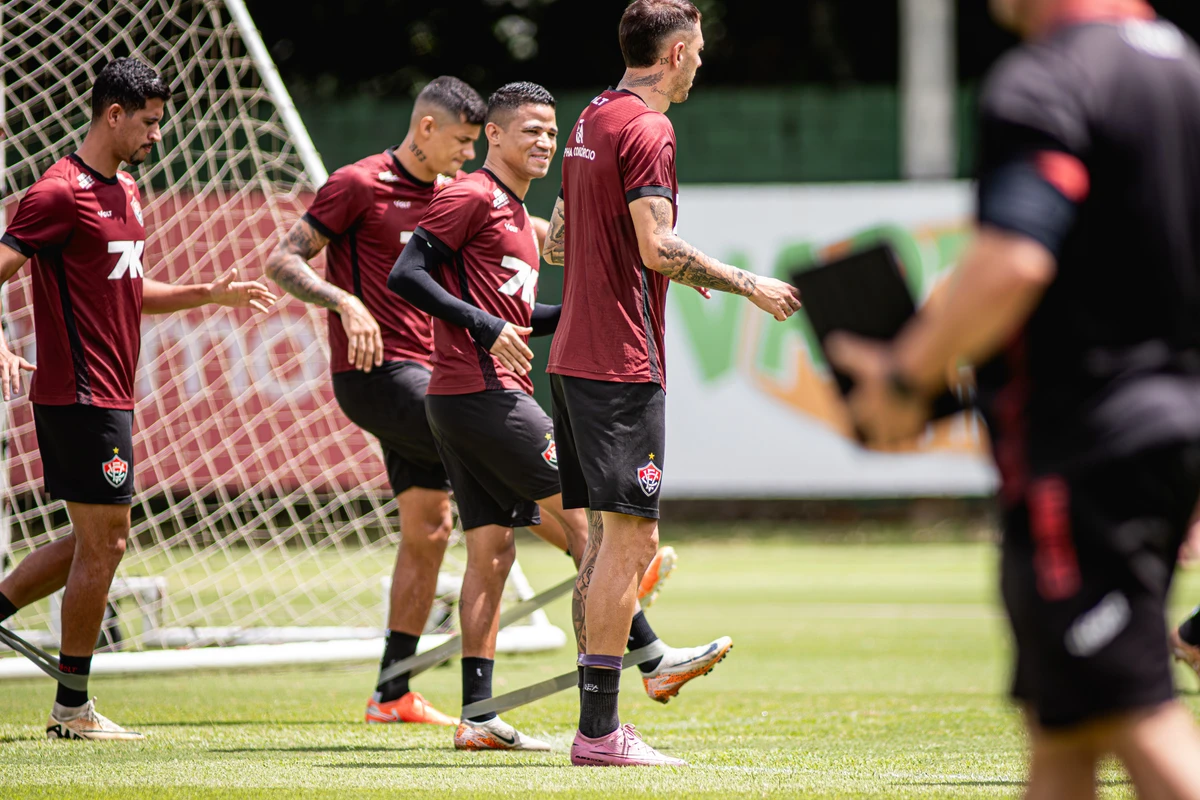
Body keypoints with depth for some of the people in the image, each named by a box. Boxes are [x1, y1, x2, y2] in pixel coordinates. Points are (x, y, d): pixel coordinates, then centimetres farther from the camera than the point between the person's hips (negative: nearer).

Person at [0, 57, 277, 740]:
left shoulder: (126, 191, 16)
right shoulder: (60, 193, -13)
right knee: (104, 543, -4)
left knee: (96, 542, 14)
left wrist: (210, 295, 18)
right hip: (83, 396, -10)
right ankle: (72, 709, 3)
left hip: (108, 397, 10)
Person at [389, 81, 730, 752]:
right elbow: (406, 275, -15)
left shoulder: (518, 215, 23)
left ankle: (478, 717, 4)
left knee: (492, 551, 6)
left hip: (501, 391, 10)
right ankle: (652, 659, -5)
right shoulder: (471, 199, -7)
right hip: (481, 393, -10)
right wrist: (487, 328, -20)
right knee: (580, 513, -7)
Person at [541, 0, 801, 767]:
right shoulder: (646, 129, -12)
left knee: (609, 536, 12)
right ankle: (599, 729, -11)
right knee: (630, 537, -9)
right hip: (623, 361, -10)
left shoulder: (593, 121, 16)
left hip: (575, 356, 10)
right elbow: (658, 248, -20)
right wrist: (746, 284, -10)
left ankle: (600, 724, 13)